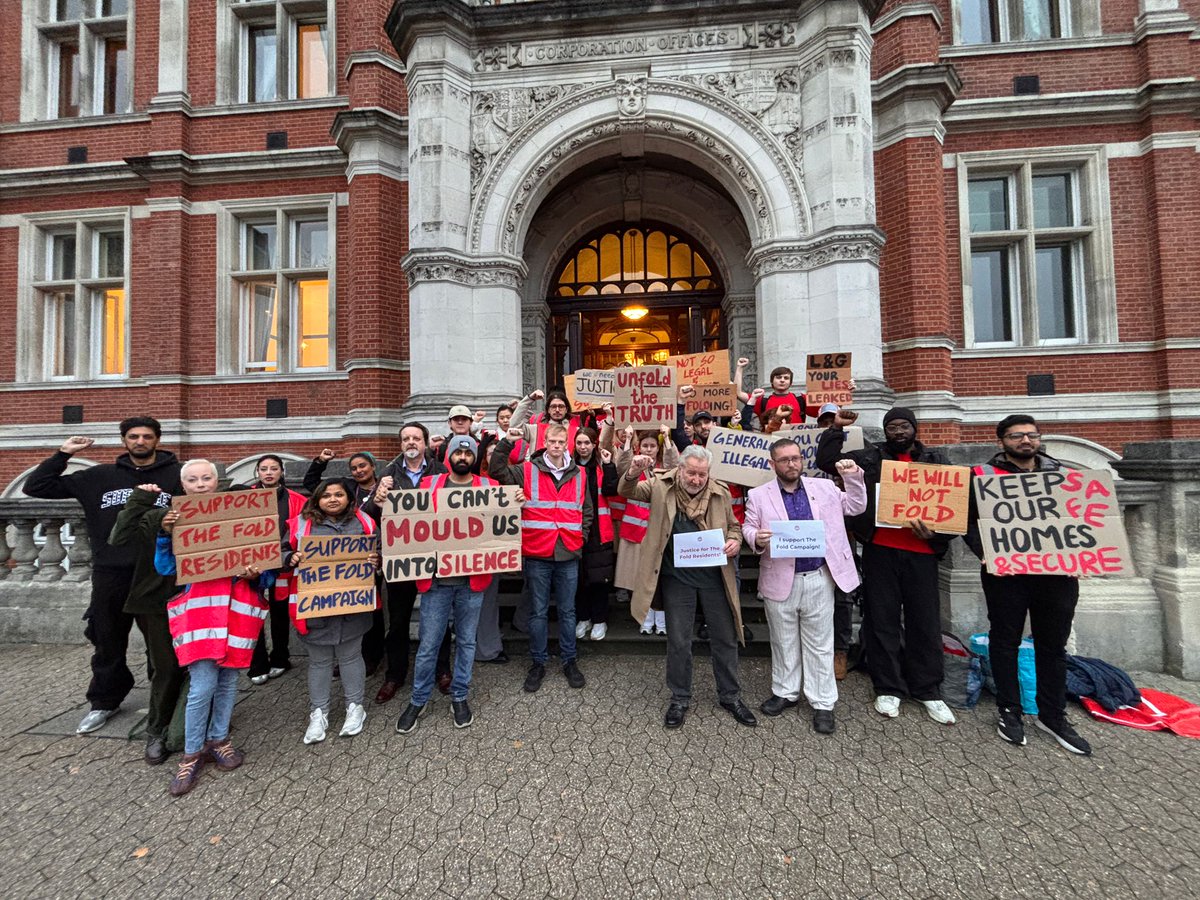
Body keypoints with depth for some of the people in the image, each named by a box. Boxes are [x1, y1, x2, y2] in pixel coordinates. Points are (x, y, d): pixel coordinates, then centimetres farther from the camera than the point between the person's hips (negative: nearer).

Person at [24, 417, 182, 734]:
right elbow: (35, 487, 12)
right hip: (110, 574, 3)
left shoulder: (175, 475, -1)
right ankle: (104, 702, 35)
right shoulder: (99, 477, 9)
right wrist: (63, 454, 5)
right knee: (108, 642, 16)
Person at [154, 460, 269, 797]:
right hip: (198, 606, -2)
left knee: (228, 678, 12)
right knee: (203, 685, -5)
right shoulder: (176, 519, 4)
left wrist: (255, 573, -13)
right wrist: (165, 533, -15)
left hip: (235, 604, 2)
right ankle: (192, 752, 16)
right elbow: (165, 569, -1)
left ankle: (219, 738, 31)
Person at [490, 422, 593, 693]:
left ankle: (569, 661, 31)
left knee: (567, 611, 14)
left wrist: (581, 537, 6)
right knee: (538, 612, 11)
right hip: (537, 554, -2)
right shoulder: (527, 471, -1)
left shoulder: (578, 474, 7)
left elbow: (588, 510, 14)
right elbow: (497, 471, -12)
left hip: (569, 554, 2)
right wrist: (506, 442, -20)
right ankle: (537, 663, 28)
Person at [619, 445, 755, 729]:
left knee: (725, 638, 14)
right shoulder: (662, 486, -6)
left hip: (715, 575, 2)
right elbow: (627, 492, -10)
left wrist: (735, 541, -12)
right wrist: (633, 473, -32)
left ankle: (730, 696, 37)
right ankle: (679, 698, 32)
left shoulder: (720, 492, -1)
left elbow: (733, 525, 11)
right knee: (678, 641, 10)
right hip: (677, 576, -1)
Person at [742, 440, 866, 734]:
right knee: (783, 641, 15)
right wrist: (756, 538, -22)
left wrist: (853, 477, 0)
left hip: (818, 579, 1)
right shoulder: (758, 495, -1)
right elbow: (748, 527, 0)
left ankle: (822, 703, 26)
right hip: (780, 580, 0)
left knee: (820, 644, 11)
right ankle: (785, 692, 35)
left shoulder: (823, 487, 5)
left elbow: (856, 507, 13)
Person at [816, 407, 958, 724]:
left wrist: (937, 533, -7)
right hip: (880, 551, -1)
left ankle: (928, 690, 28)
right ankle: (888, 688, 22)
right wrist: (836, 428, -3)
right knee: (882, 620, 7)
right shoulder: (871, 457, 6)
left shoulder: (936, 460, 9)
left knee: (925, 622, 11)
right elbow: (827, 461, 1)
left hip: (921, 552, 1)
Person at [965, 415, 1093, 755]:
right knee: (1006, 641, 8)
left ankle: (1053, 716, 28)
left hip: (1057, 572, 4)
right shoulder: (983, 475, -1)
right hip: (1005, 572, -3)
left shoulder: (1061, 473, 12)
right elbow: (969, 522, -3)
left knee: (1053, 644, 13)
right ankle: (1009, 711, 22)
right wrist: (987, 555, -17)